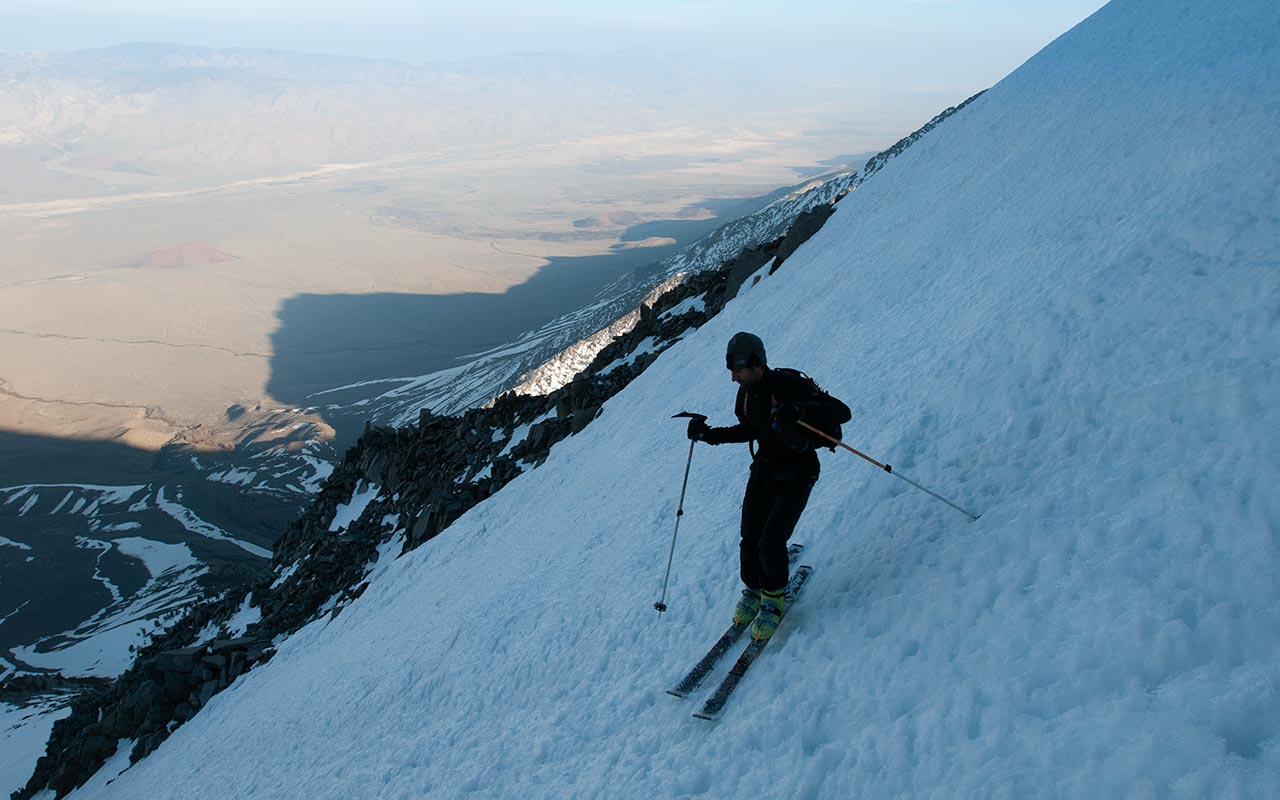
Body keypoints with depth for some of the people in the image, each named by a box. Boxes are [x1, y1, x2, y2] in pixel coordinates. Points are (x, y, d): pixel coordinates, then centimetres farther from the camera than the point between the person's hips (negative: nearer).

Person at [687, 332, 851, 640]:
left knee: (771, 541, -13)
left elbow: (842, 412, -25)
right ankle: (753, 589, 27)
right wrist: (709, 435, 8)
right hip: (764, 470, 6)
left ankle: (774, 598, 13)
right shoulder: (747, 393, 1)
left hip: (796, 475, -6)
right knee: (750, 539, 1)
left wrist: (800, 409, -41)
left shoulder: (790, 385, -22)